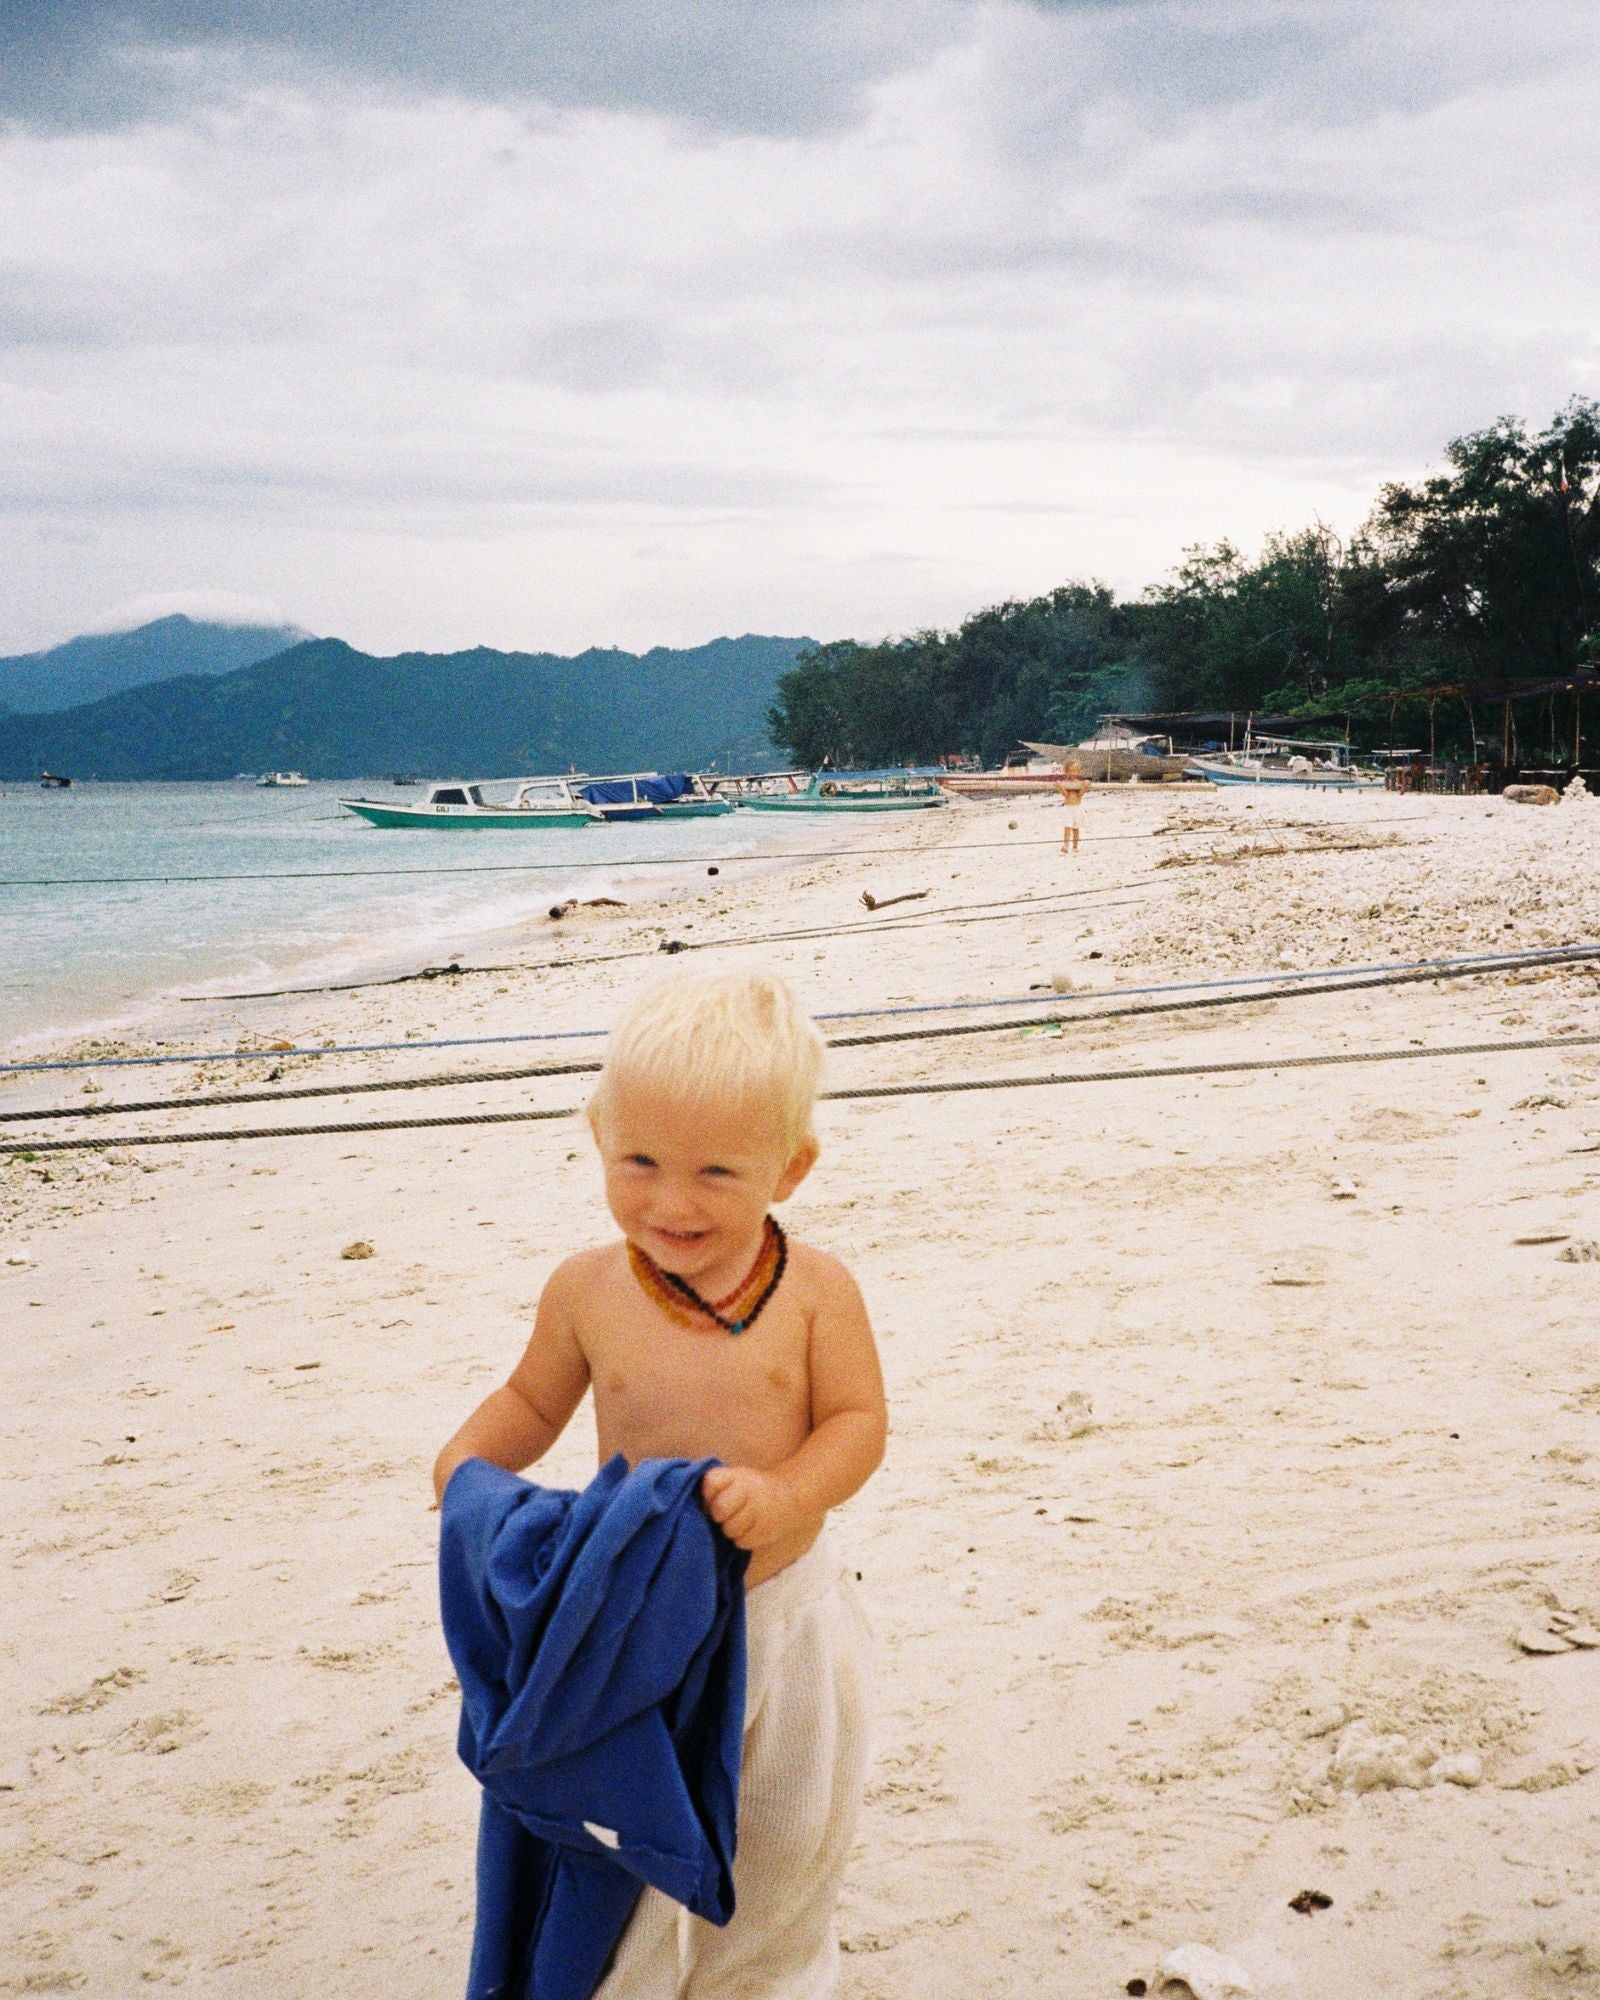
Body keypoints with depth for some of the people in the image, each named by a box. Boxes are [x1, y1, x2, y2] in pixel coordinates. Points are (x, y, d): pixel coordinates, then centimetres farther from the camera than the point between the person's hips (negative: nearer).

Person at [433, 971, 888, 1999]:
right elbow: (534, 1400, 3)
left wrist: (783, 1495, -31)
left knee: (786, 1848, 21)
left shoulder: (816, 1289, -16)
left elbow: (859, 1424, -13)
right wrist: (471, 1456, -16)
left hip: (784, 1614, 0)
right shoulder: (588, 1290, -12)